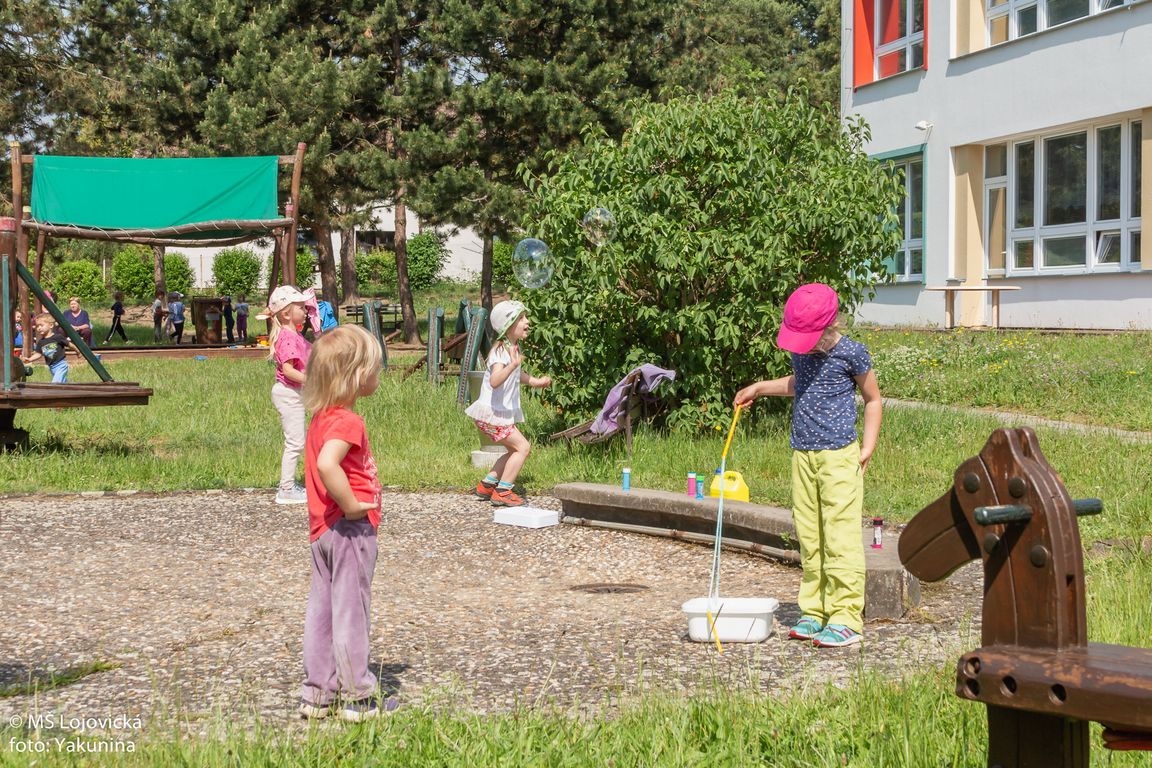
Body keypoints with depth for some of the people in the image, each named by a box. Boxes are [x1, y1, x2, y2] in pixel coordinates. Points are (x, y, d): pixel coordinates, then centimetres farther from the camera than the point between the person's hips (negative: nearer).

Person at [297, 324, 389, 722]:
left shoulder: (322, 418, 10)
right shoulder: (347, 422, -20)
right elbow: (327, 465, -36)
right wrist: (351, 506, -26)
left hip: (323, 529, 9)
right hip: (351, 529, -9)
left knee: (322, 610, 12)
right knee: (351, 611, -1)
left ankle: (317, 694, 19)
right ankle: (358, 697, 7)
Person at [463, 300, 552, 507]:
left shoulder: (515, 348, 8)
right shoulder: (500, 351, -23)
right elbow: (495, 381, -41)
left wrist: (536, 381, 24)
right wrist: (513, 364, -53)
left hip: (502, 413, 10)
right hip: (491, 414, -10)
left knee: (515, 450, 16)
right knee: (522, 446, -12)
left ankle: (487, 485, 24)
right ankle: (502, 492, -7)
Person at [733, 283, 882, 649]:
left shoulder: (851, 353, -9)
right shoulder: (801, 351, 9)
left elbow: (872, 399, 2)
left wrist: (868, 446, -6)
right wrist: (760, 388, 22)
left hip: (839, 457, -7)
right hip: (803, 455, 7)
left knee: (840, 538, -9)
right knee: (809, 539, 9)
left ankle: (846, 618, -6)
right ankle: (814, 611, 16)